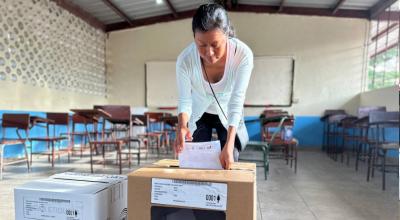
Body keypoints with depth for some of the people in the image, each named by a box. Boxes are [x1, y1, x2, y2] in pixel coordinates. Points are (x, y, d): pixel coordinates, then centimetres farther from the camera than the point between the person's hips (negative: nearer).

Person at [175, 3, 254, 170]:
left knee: (229, 165, 2)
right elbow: (184, 100, -22)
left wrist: (229, 144, -40)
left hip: (228, 114, 0)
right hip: (198, 114, 1)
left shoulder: (243, 55, -33)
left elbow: (237, 102, -32)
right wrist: (182, 126, -43)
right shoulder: (185, 59, -31)